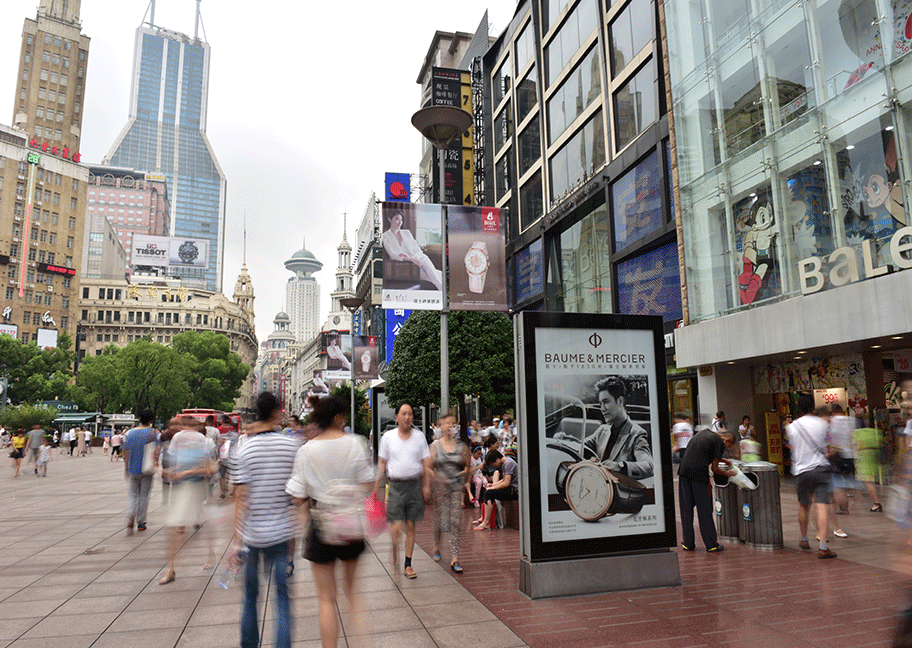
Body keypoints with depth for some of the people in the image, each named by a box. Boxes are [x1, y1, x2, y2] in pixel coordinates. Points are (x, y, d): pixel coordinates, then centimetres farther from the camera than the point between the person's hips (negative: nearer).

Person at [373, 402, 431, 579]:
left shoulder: (419, 436, 4)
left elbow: (426, 463, 7)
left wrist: (426, 486, 2)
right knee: (396, 527, -9)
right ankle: (395, 552, 21)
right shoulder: (388, 436, 2)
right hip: (396, 485, -1)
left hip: (415, 484, 1)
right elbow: (382, 462, 6)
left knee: (411, 526, 7)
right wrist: (377, 485, 3)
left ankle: (408, 564, 21)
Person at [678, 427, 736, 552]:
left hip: (683, 470, 6)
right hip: (699, 473, -6)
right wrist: (728, 473, 22)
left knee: (686, 509, 10)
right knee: (705, 510, 5)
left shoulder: (704, 432, 23)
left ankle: (688, 543, 17)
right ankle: (711, 544, 13)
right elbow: (714, 468, 3)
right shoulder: (720, 442, 2)